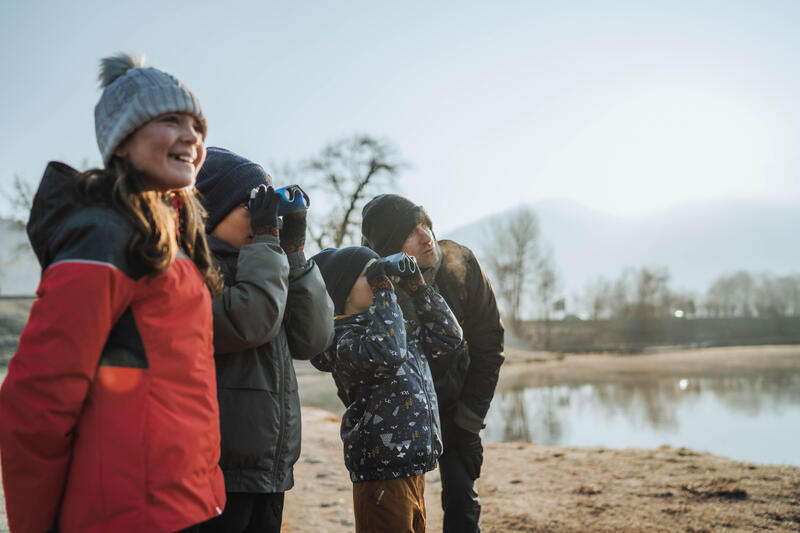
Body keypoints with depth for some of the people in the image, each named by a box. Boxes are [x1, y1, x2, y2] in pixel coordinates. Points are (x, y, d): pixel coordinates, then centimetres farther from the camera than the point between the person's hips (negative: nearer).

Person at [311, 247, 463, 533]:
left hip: (413, 468, 9)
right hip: (383, 474, -8)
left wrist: (417, 287, 8)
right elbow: (388, 353, -33)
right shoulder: (344, 341, -13)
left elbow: (448, 335, 17)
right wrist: (383, 290, -22)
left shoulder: (397, 329, 14)